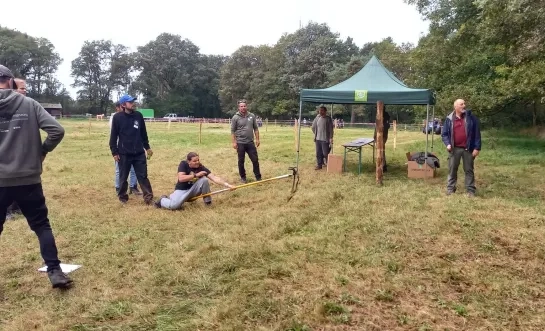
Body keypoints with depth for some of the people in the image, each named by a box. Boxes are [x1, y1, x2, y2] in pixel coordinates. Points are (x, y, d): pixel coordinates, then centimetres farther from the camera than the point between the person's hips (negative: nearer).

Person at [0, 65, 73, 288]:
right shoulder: (29, 104, -1)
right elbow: (56, 130, -9)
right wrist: (41, 152, 5)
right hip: (28, 179, 0)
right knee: (41, 225, 10)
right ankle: (55, 271, 7)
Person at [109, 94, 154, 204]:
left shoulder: (138, 115, 4)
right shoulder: (117, 117, -6)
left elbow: (143, 133, 13)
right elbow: (113, 136, -3)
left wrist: (147, 147, 15)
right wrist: (114, 152, -6)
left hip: (139, 153, 2)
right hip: (124, 154, -2)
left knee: (143, 176, 4)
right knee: (123, 177, 10)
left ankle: (149, 197, 6)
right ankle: (122, 196, 25)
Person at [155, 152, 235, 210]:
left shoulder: (201, 167, -12)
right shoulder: (183, 164, -16)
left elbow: (214, 177, -21)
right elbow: (181, 178, -29)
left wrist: (227, 185, -33)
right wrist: (196, 175, -29)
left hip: (193, 189, 2)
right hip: (182, 190, -2)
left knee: (204, 179, -25)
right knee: (173, 205, -30)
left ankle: (207, 201, -7)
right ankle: (162, 200, 7)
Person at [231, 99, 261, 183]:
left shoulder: (252, 116, 5)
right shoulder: (235, 118, -4)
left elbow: (255, 128, 10)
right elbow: (233, 131, -3)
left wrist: (257, 139, 4)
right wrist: (234, 142, -10)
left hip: (250, 142, 3)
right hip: (240, 143, -2)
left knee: (255, 160, 4)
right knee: (241, 161, 7)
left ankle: (258, 177, 14)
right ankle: (243, 177, 21)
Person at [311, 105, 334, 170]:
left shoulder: (328, 118, -7)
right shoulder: (317, 118, 6)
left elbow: (331, 129, -9)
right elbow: (313, 127, 20)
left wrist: (331, 138, -13)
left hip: (325, 139, -5)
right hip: (318, 139, 5)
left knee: (325, 153, -4)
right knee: (318, 153, 8)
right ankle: (319, 165, 17)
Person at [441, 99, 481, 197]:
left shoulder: (471, 117, -1)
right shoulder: (449, 119, 1)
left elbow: (477, 133, -2)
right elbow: (444, 134, 7)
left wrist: (477, 148, -8)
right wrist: (448, 144, -10)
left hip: (468, 149, -1)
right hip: (454, 149, 1)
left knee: (469, 170, 6)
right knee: (452, 169, 8)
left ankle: (470, 190, 13)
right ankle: (450, 188, 19)